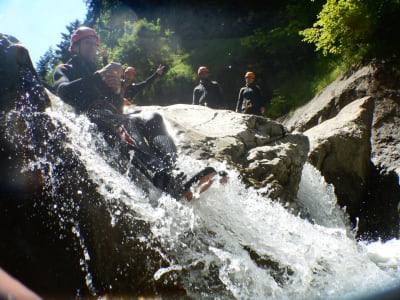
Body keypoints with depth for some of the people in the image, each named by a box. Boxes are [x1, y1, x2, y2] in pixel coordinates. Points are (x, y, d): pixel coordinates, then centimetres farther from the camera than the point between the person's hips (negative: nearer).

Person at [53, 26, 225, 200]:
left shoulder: (100, 73, 39)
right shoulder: (64, 70, 25)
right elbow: (64, 92, -2)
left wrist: (117, 90, 2)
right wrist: (99, 75, -9)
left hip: (115, 117, 5)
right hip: (91, 116, -5)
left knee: (152, 118, -26)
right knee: (121, 125, -39)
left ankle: (171, 171, -53)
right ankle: (169, 183, -65)